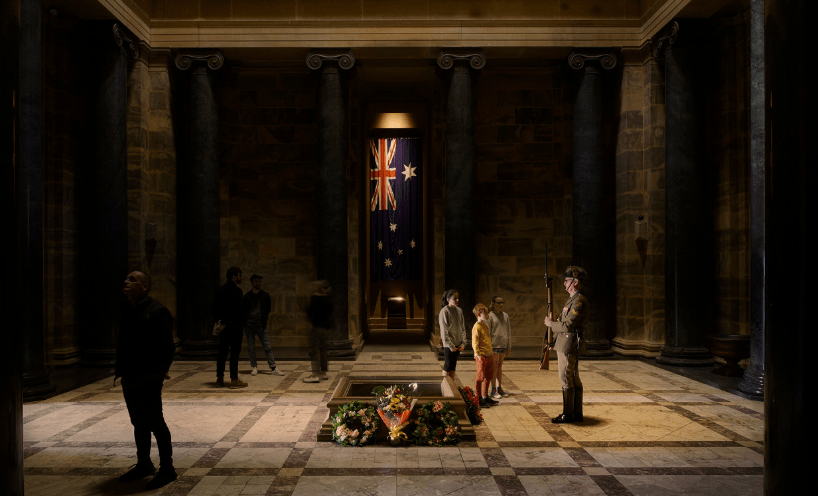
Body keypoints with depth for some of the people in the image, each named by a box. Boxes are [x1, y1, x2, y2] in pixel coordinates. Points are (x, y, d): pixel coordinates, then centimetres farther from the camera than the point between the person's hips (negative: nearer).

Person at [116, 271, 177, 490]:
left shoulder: (156, 311, -13)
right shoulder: (127, 311, 11)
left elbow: (168, 346, -14)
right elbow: (123, 345, 18)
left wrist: (160, 371, -15)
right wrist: (120, 368, 12)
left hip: (147, 379, -8)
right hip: (129, 378, 8)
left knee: (155, 423, -2)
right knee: (138, 423, 17)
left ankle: (166, 469, 8)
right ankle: (143, 465, 31)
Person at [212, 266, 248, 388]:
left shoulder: (220, 290, 13)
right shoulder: (236, 290, -12)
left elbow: (213, 306, 12)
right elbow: (237, 310, -17)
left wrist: (218, 320, 10)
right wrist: (240, 323, -9)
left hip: (222, 325, 8)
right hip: (233, 325, -8)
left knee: (222, 351, 13)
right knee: (235, 351, -3)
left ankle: (219, 378, 17)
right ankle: (234, 380, -2)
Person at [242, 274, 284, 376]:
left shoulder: (265, 295, 4)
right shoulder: (247, 296, 2)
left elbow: (268, 309, 12)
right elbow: (243, 311, 7)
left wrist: (264, 321, 3)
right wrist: (243, 326, 1)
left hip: (261, 325, 0)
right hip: (249, 325, 0)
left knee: (267, 347, -4)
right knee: (251, 348, 4)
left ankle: (273, 369, -2)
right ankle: (254, 367, 17)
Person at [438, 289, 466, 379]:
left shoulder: (459, 310, 8)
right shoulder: (444, 311, -12)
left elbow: (463, 328, 11)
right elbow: (444, 331, -14)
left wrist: (463, 343, 2)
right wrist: (451, 345, -15)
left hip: (458, 344, 6)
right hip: (448, 345, -6)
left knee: (453, 366, 12)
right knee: (447, 366, 2)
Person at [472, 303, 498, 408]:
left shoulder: (486, 325, 15)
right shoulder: (477, 327, -14)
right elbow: (475, 342, -17)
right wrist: (478, 354, -20)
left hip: (489, 355, 9)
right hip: (481, 356, -9)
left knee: (488, 377, 15)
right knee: (480, 377, -2)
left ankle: (485, 397, 26)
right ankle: (479, 399, 7)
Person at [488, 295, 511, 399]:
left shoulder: (505, 315, 11)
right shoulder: (490, 316, -6)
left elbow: (508, 332, 15)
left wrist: (509, 346, 12)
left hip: (503, 345, 5)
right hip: (494, 345, -5)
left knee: (500, 366, 11)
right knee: (494, 367, -2)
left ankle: (499, 388, 18)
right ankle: (493, 390, 3)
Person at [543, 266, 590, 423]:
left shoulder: (579, 301, -17)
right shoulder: (572, 299, 17)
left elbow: (568, 326, -21)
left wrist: (551, 324, -8)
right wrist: (554, 321, 5)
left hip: (569, 345, -10)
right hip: (564, 344, 10)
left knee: (566, 380, -5)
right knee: (574, 379, 13)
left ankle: (567, 415, 3)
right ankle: (577, 413, 20)